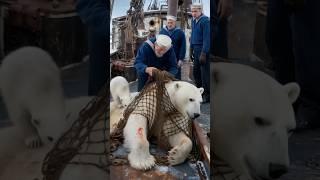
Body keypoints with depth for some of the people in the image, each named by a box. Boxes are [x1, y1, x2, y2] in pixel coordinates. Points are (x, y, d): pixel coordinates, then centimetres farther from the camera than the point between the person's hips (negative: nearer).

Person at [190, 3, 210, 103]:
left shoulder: (205, 21, -13)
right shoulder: (194, 20, 12)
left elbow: (207, 38, -17)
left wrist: (203, 53, -20)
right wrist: (191, 50, 14)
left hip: (204, 50, -8)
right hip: (196, 50, 8)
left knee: (205, 73, -2)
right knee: (196, 71, 13)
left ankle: (207, 95, 8)